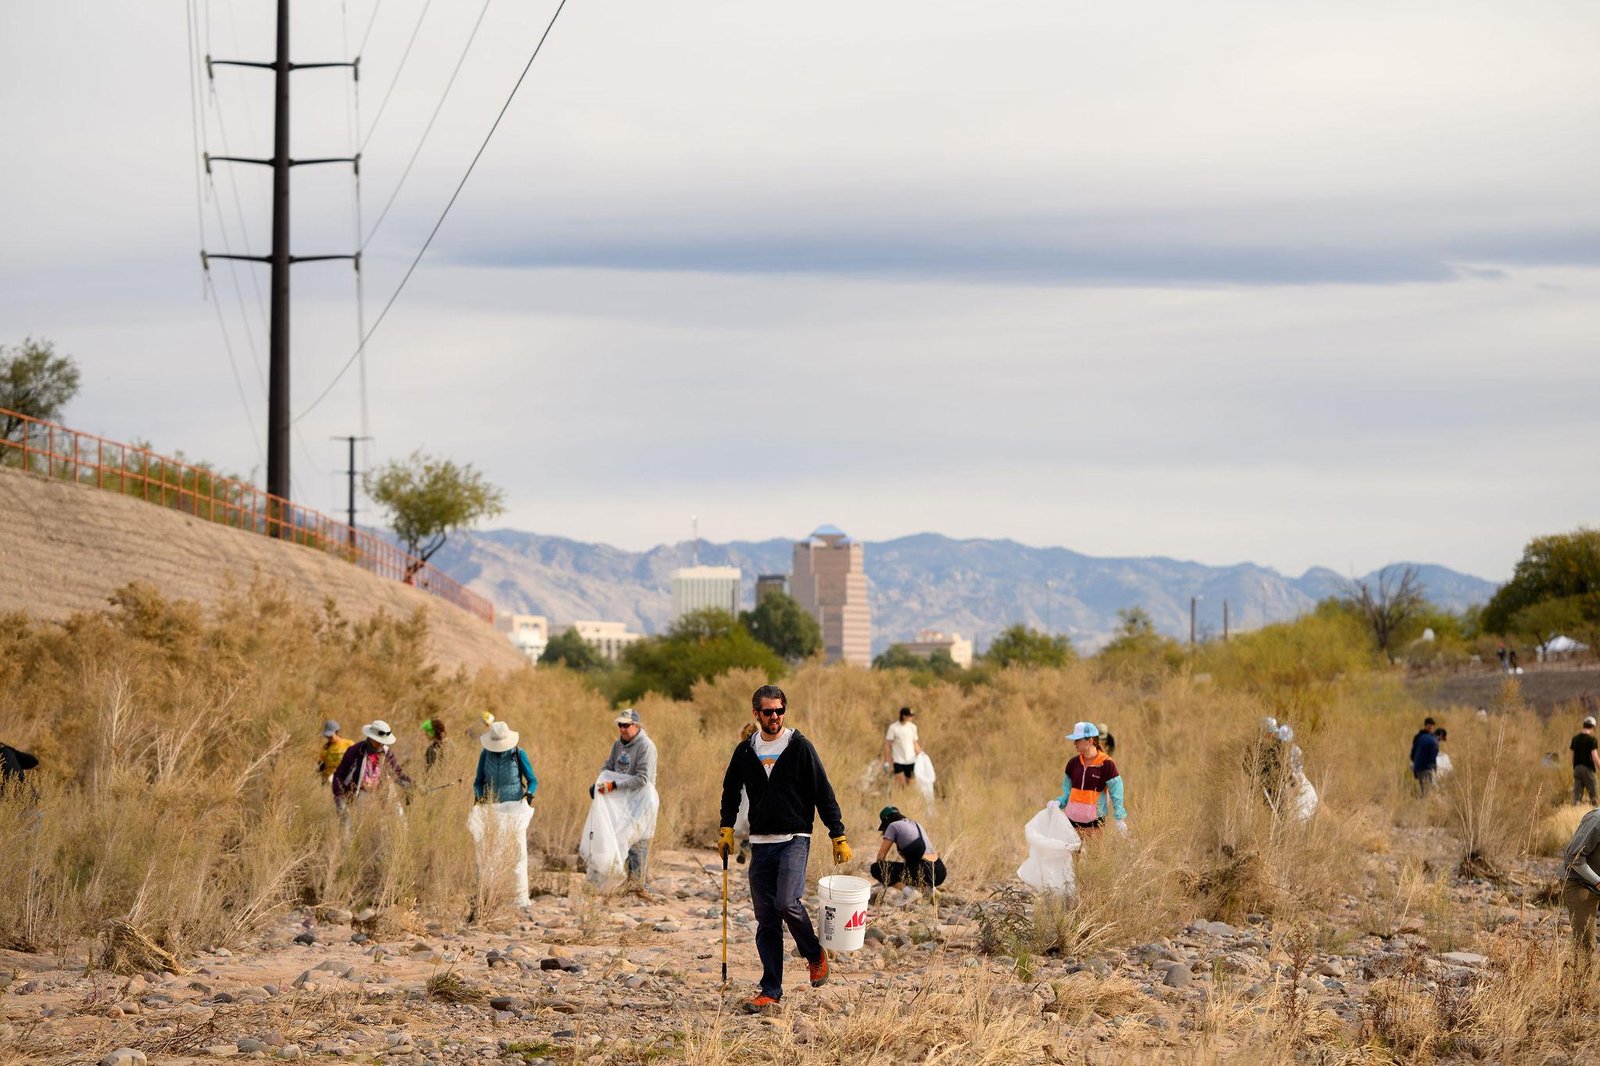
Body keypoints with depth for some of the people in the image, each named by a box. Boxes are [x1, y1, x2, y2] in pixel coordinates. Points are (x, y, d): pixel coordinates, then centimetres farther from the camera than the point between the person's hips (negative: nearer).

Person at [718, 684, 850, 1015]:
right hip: (760, 844, 4)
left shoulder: (800, 748, -2)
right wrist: (726, 828, 12)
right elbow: (731, 791, 23)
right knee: (766, 921, 2)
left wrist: (839, 837, -5)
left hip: (794, 839, -4)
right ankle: (771, 993, 5)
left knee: (787, 903, -22)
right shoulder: (745, 751, 9)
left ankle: (815, 955, 6)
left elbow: (823, 794, -1)